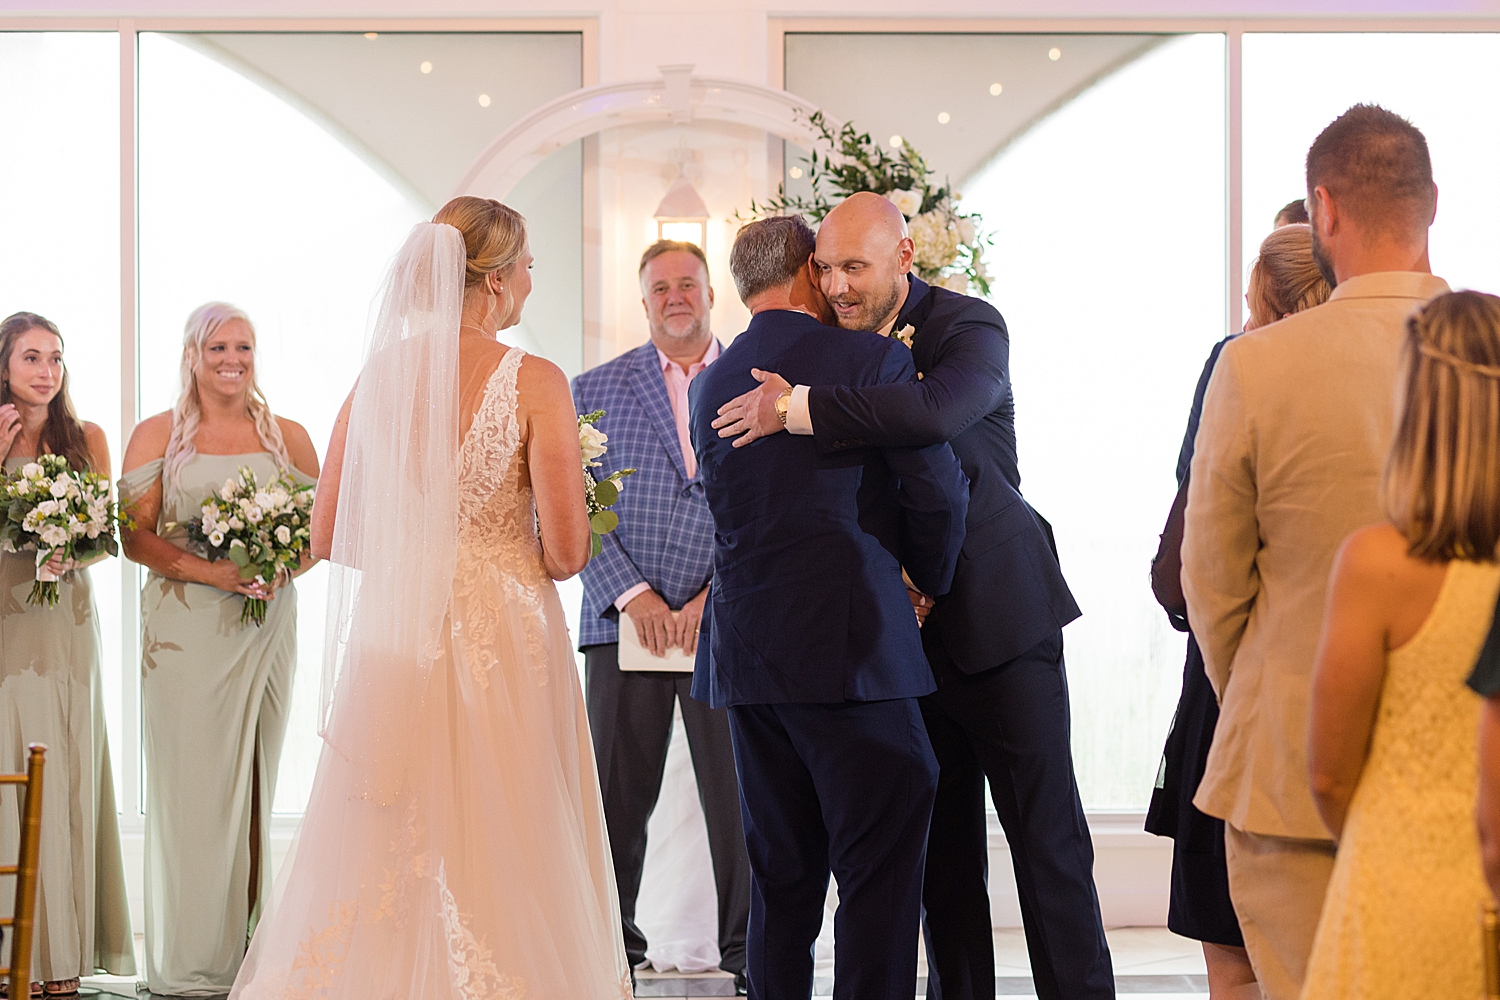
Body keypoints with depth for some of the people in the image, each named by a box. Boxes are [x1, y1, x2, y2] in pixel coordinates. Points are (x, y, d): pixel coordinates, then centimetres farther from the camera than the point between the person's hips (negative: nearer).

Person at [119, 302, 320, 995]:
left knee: (254, 784, 3)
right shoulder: (156, 435, 6)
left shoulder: (288, 437, 12)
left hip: (269, 625, 2)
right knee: (191, 786, -4)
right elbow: (136, 535, -1)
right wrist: (210, 571, -15)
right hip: (186, 630, -2)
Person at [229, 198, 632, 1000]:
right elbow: (565, 554, -12)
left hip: (392, 636, 4)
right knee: (498, 861, 4)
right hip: (502, 639, -4)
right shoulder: (535, 383, -9)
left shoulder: (379, 375, 2)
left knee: (378, 866, 10)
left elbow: (328, 535, 5)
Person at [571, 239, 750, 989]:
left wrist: (719, 594, -7)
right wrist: (632, 594, -8)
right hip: (625, 621, 1)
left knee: (740, 798, 0)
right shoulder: (597, 389, 10)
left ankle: (749, 954, 10)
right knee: (616, 799, 3)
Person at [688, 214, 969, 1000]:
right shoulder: (873, 360, -5)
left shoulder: (709, 384, 11)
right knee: (880, 874, -2)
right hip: (852, 647, -6)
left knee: (780, 876, 13)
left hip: (745, 657, 6)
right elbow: (938, 491, -6)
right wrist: (931, 583, 13)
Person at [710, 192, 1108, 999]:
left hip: (997, 614, -5)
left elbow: (935, 412, -35)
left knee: (1046, 834, -1)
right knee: (942, 841, 11)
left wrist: (797, 408, -30)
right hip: (905, 625, 6)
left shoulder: (968, 327, -12)